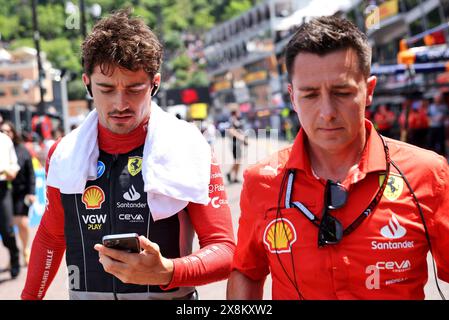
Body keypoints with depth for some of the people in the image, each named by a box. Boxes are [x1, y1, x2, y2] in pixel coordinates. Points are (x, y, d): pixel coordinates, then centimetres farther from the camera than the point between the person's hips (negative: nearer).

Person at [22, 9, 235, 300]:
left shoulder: (188, 151, -13)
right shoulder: (64, 154, -3)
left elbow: (225, 250, -15)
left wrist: (167, 273, -31)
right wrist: (30, 296, 10)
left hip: (167, 295, -3)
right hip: (84, 293, 3)